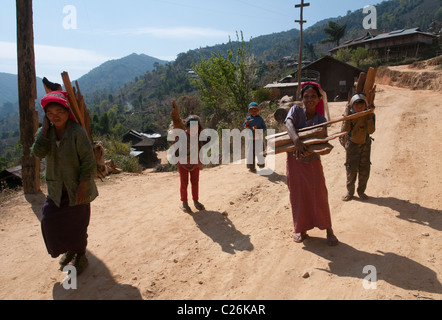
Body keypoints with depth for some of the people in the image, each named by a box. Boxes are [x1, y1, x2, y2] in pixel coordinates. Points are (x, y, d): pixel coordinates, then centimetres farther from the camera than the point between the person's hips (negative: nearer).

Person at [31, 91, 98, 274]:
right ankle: (69, 250, 33)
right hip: (57, 188, 5)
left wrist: (82, 187, -18)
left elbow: (88, 161, -16)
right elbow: (37, 153, -15)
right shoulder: (45, 132, 1)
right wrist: (45, 129, -17)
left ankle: (81, 257, 29)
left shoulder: (77, 132, -16)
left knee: (77, 224, 6)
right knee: (50, 219, 6)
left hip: (77, 187, -5)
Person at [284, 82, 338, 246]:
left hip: (312, 161, 1)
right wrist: (296, 140, -45)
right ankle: (301, 230, 23)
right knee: (298, 196, 7)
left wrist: (310, 151, -32)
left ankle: (328, 230, 19)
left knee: (319, 195, 1)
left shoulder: (321, 120, -1)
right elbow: (289, 124, -27)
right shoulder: (296, 110, -5)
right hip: (294, 161, 0)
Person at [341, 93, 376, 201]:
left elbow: (371, 131, -22)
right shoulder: (350, 114, -13)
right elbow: (344, 130, -22)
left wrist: (370, 117, -31)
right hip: (352, 144, -1)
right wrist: (347, 117, -30)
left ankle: (361, 191, 23)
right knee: (351, 169, 0)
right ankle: (350, 192, 15)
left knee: (364, 169, 6)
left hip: (365, 144, 2)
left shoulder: (370, 115, -11)